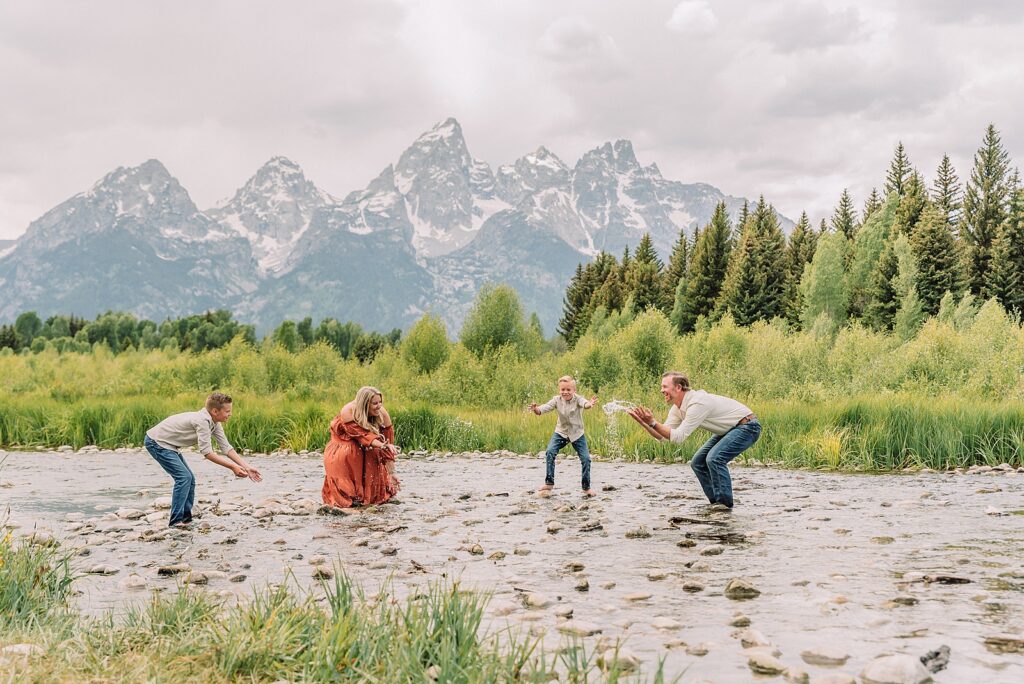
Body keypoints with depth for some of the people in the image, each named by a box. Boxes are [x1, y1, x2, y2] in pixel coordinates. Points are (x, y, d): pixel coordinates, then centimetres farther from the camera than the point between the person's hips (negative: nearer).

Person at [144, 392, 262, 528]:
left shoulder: (214, 422, 0)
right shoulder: (202, 421, -28)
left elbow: (226, 448, 0)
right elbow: (207, 452, -31)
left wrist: (246, 467, -9)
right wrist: (233, 467, -30)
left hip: (167, 444, 10)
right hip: (156, 442, -10)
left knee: (189, 478, 10)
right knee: (184, 477, -16)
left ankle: (185, 519, 16)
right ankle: (176, 521, -12)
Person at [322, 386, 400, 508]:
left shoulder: (382, 415, -21)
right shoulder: (348, 412, -31)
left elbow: (388, 440, -19)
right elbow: (363, 435, -37)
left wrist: (391, 473, -23)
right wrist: (382, 446, -55)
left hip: (366, 449, 3)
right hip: (343, 443, -3)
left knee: (375, 453, -25)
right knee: (349, 453, -33)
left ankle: (372, 494, -6)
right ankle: (347, 494, -22)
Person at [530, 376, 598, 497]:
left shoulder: (577, 399, -19)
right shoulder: (557, 400, -11)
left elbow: (583, 403, -41)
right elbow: (546, 407, -24)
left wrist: (589, 404, -66)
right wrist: (536, 410, -47)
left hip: (577, 434, -1)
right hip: (561, 432, 1)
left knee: (586, 458, -9)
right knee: (550, 452, -20)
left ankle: (586, 487, 9)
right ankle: (549, 483, -10)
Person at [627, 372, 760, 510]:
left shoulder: (697, 403, -30)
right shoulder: (677, 409, 0)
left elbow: (678, 436, -33)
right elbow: (661, 436, -3)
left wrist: (652, 422, -36)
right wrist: (644, 422, -18)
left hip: (747, 426, -10)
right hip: (728, 430, 10)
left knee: (714, 458, -26)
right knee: (697, 463, 4)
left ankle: (725, 504, -14)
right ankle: (716, 503, 12)